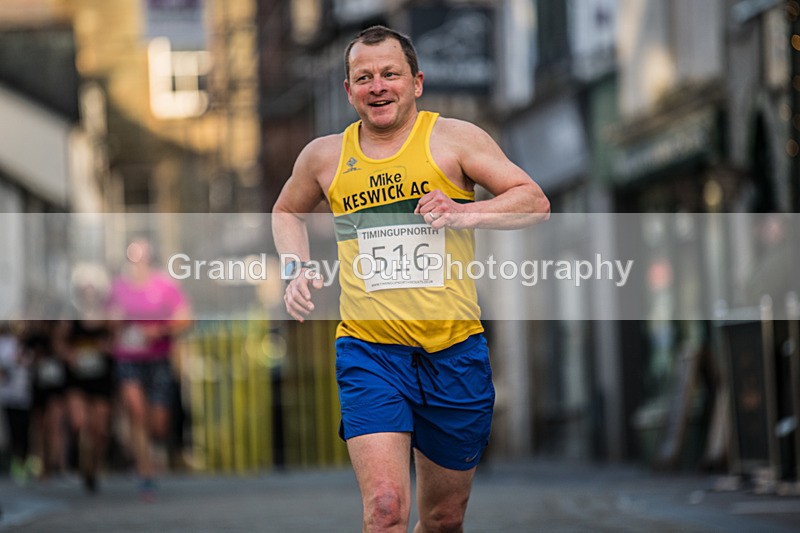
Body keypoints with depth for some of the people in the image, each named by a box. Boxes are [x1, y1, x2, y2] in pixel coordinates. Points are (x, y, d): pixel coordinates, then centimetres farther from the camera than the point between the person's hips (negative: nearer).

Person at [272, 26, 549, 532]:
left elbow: (535, 202, -2)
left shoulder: (453, 139, 1)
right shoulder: (325, 156, 8)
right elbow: (287, 211, 28)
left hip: (455, 351, 0)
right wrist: (298, 268, 10)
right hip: (370, 351, 0)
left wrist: (465, 213, -18)